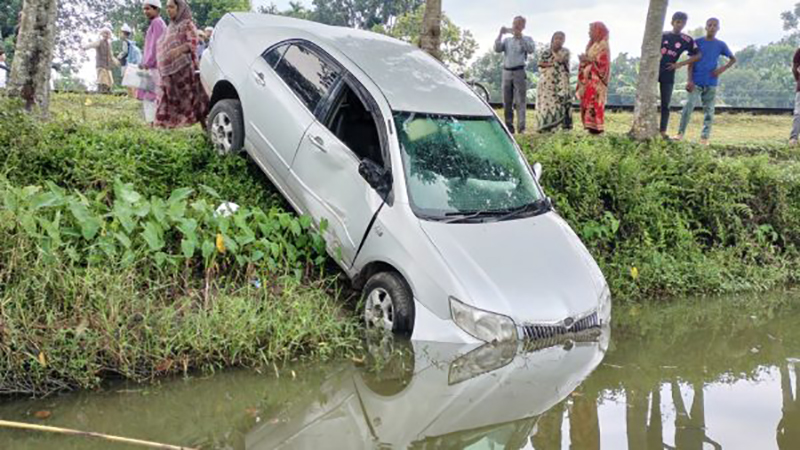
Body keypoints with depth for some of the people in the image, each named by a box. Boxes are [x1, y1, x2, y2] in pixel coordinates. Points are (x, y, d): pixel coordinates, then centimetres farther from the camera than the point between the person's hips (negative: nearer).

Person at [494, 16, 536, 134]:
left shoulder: (527, 39, 9)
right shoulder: (507, 40, 17)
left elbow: (531, 50, -10)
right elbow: (497, 49, 3)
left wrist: (520, 37, -16)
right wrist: (500, 35, -7)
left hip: (519, 72, -4)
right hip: (507, 72, 4)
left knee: (520, 101, -9)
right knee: (507, 101, 5)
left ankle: (521, 127, -12)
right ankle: (509, 126, 10)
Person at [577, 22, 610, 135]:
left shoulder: (603, 46, -8)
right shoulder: (592, 45, 19)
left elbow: (603, 63, -16)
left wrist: (588, 60, -17)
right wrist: (584, 59, 1)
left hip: (596, 80, -9)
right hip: (589, 79, 9)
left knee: (595, 102, -13)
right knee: (588, 102, 4)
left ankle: (597, 127, -12)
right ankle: (591, 125, 5)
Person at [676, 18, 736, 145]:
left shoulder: (721, 45, 6)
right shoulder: (697, 42, 3)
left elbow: (733, 59, 17)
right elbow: (691, 62, 1)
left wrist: (723, 68, -3)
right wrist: (689, 80, -9)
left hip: (711, 83, 2)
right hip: (696, 82, -2)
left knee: (709, 110, 2)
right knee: (689, 106, -14)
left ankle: (705, 137, 6)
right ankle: (681, 133, -8)